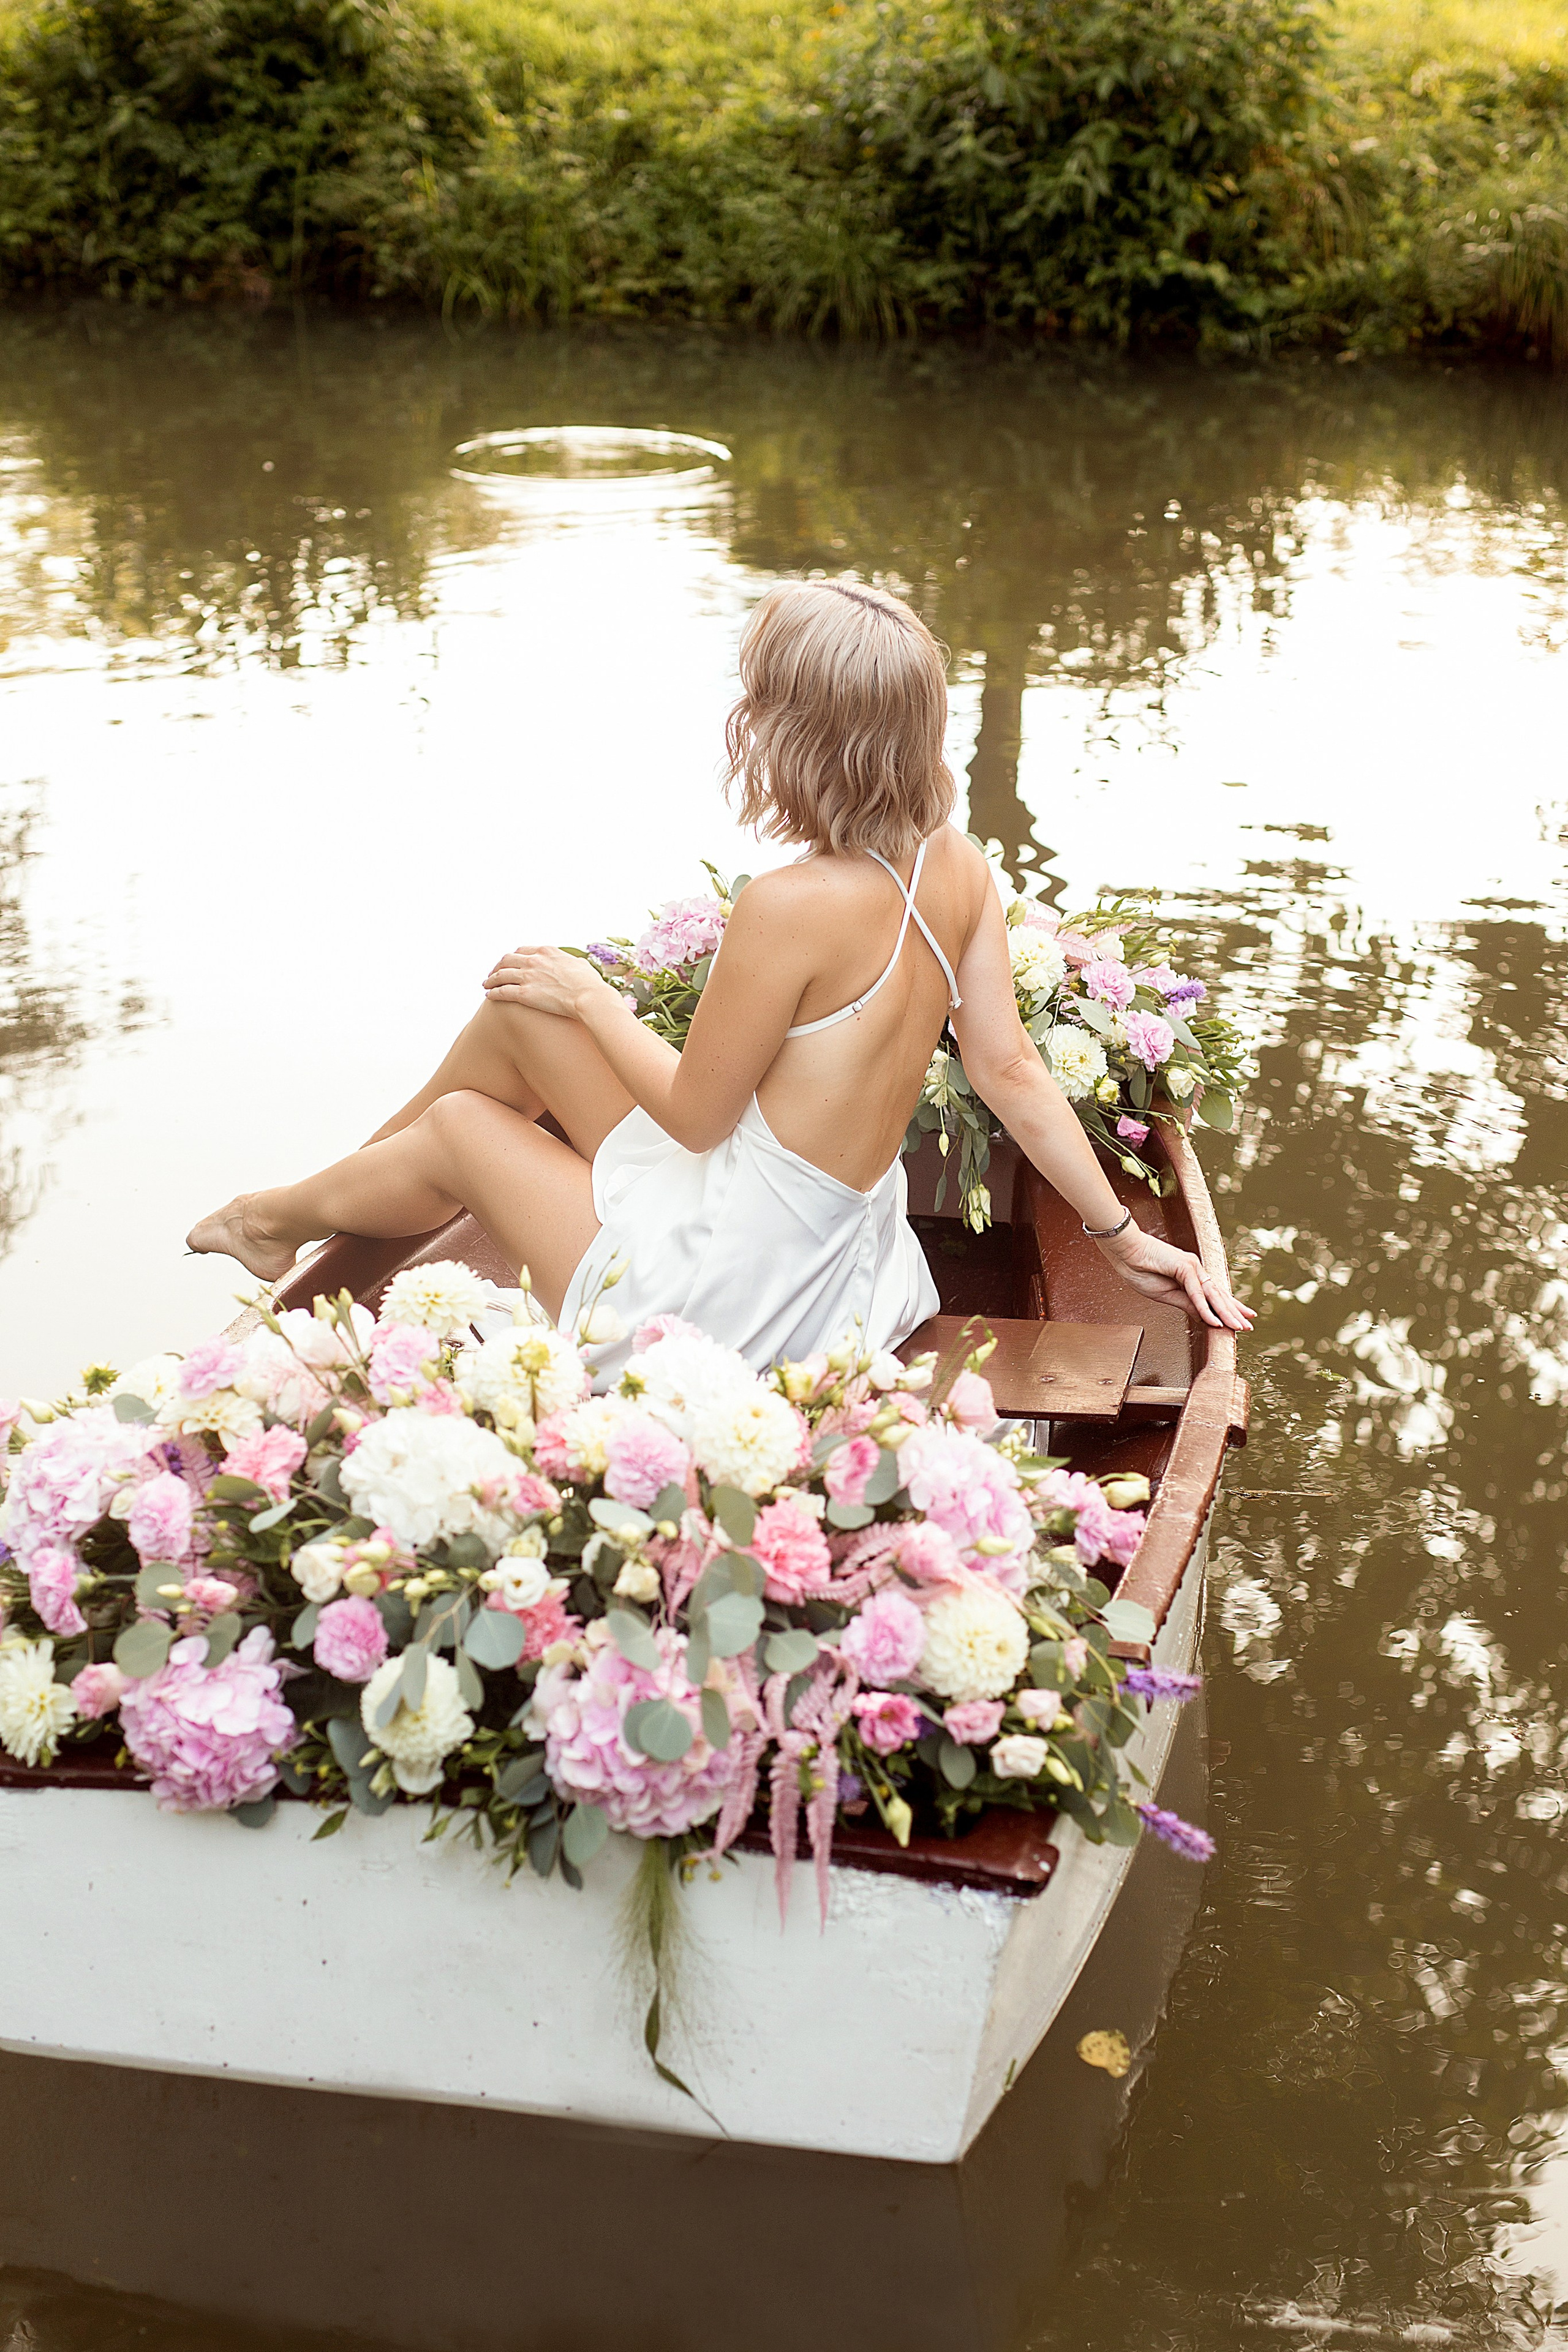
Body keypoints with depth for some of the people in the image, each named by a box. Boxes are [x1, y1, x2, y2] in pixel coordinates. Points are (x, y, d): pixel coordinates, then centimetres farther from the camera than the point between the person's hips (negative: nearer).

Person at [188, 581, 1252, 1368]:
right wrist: (1123, 1233, 8)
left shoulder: (795, 907, -30)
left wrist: (591, 997, -1)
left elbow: (694, 1115, -18)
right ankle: (354, 1170, 43)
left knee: (462, 1125, 17)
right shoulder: (957, 869, -8)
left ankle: (285, 1217, 48)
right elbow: (1012, 1071, -2)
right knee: (523, 1008, 17)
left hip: (723, 1295, -8)